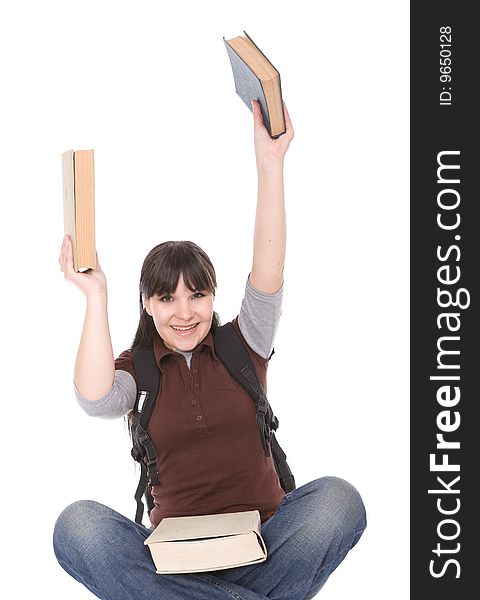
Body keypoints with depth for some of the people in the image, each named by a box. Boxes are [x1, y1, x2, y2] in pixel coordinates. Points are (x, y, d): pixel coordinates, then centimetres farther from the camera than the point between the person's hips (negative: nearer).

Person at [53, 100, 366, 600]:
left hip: (261, 544, 1)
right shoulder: (136, 367, 12)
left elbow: (267, 270, -3)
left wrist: (270, 164, -13)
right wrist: (95, 296, -10)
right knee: (77, 525, -30)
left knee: (337, 499, -29)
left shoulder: (242, 347, 13)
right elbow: (96, 400, -13)